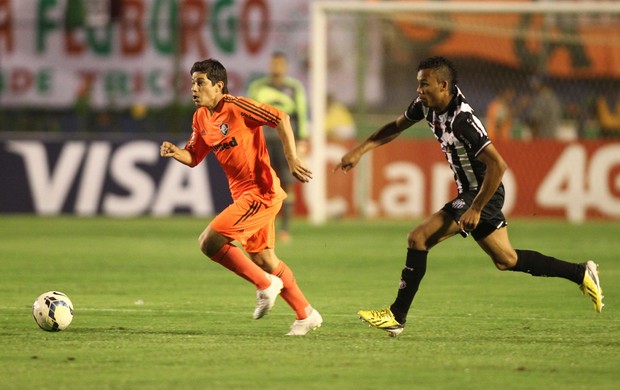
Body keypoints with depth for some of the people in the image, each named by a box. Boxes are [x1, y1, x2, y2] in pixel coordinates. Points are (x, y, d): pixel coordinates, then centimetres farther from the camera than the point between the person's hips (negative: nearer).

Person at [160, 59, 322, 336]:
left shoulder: (236, 107, -15)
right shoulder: (201, 118, 10)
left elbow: (280, 119, -16)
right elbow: (194, 157, 16)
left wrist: (292, 160, -20)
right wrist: (174, 152, -6)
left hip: (261, 192, -9)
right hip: (242, 195, 9)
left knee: (209, 242, -15)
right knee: (263, 259, 13)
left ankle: (265, 284, -2)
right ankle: (306, 315, 24)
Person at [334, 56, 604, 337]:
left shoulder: (461, 120, -29)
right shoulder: (426, 104, -3)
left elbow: (498, 165, -31)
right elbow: (396, 127, 16)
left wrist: (475, 209, -27)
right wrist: (359, 151, 7)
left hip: (484, 193, -10)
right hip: (469, 191, 10)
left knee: (418, 238, -16)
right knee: (506, 260, 18)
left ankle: (397, 316, -10)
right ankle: (581, 274, 29)